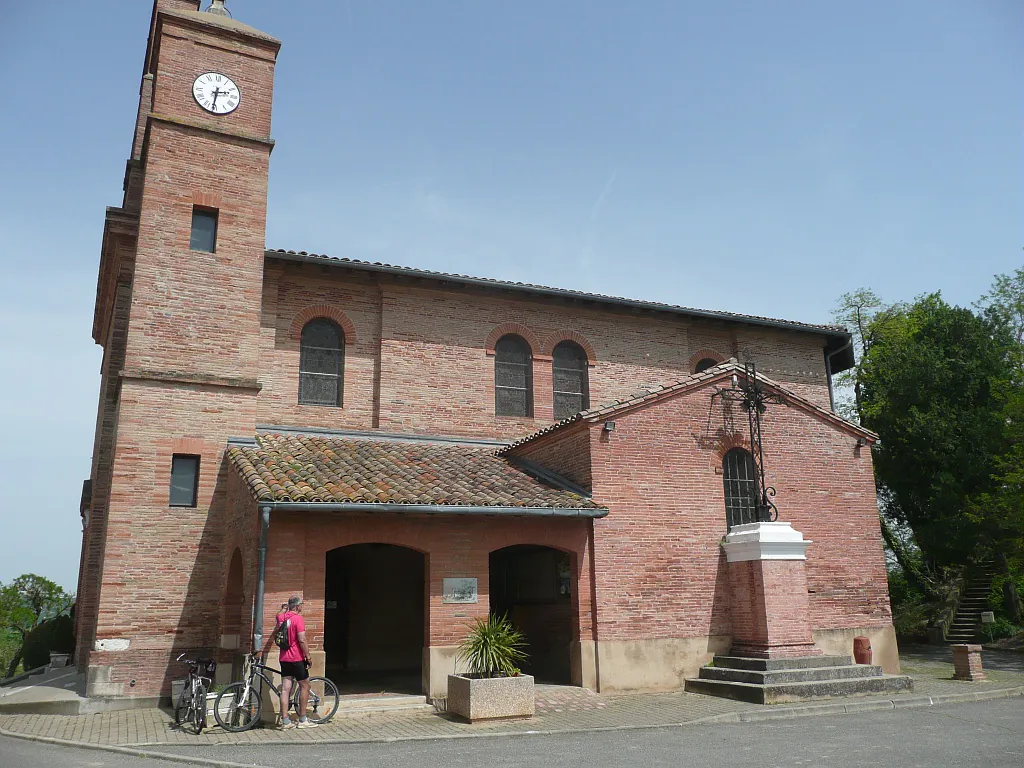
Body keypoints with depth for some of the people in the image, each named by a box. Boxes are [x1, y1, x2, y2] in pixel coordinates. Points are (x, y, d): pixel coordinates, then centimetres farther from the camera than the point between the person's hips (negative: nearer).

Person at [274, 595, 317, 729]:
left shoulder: (281, 617, 7)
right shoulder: (298, 618, -14)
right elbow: (302, 640, -19)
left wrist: (284, 609, 54)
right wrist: (308, 657, -12)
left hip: (284, 659, 7)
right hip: (297, 658, -7)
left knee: (285, 689, 6)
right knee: (305, 686, 5)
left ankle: (285, 721, 7)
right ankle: (302, 720, 9)